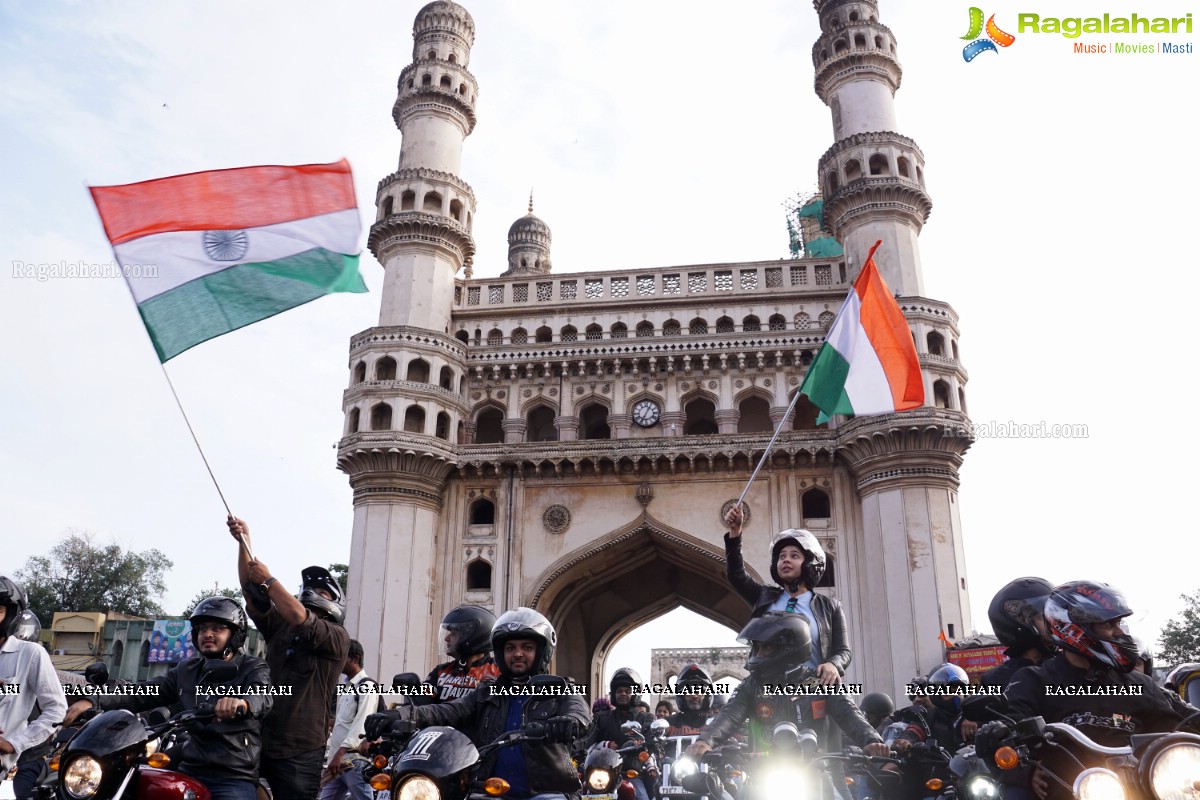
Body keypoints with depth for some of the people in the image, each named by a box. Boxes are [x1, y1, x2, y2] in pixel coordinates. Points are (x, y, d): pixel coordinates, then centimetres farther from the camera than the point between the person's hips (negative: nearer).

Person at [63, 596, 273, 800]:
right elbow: (142, 694, 10)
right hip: (189, 772, 5)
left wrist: (242, 703, -48)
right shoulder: (185, 672, 18)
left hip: (235, 779, -5)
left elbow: (262, 695, -23)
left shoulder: (253, 669, -2)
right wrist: (93, 702, -7)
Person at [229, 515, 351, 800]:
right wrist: (244, 541, -6)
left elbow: (300, 619, -19)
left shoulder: (337, 637, -2)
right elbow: (252, 592, 5)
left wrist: (269, 580, -9)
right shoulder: (279, 625, 16)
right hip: (259, 741, 5)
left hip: (300, 751, -5)